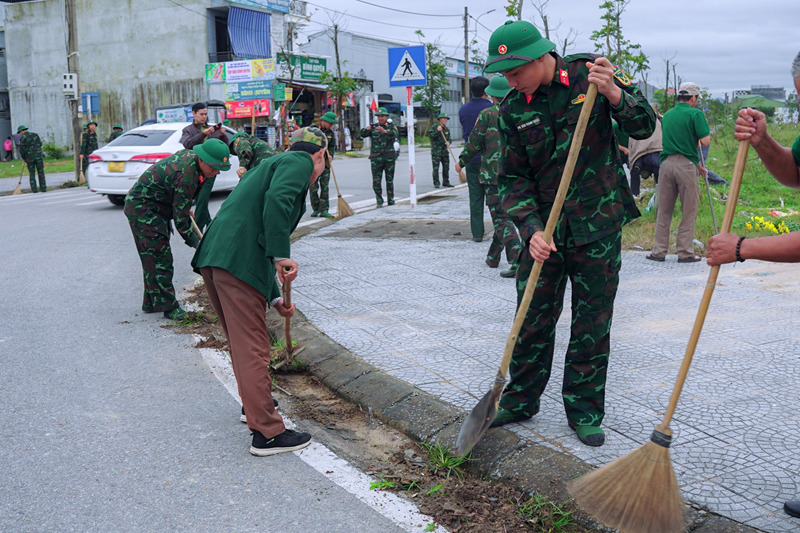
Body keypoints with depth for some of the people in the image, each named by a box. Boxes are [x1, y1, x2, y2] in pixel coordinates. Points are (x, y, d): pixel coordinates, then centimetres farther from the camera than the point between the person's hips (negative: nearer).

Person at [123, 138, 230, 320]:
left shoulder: (190, 155, -1)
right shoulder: (187, 175, -31)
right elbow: (180, 217, -26)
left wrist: (186, 209, 23)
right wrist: (195, 242, -19)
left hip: (154, 208, 11)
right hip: (142, 208, -11)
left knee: (154, 256, 14)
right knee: (159, 257, -10)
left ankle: (151, 302, 23)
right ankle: (168, 306, -5)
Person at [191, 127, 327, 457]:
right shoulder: (299, 163, 3)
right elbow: (277, 201, -21)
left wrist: (275, 298, 32)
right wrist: (282, 256, -21)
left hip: (214, 257, 10)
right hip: (238, 261, -10)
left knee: (242, 341, 24)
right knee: (252, 348, -5)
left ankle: (254, 403, 42)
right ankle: (267, 433, 2)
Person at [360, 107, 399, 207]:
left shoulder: (391, 126, 6)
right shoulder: (373, 127, 10)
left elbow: (395, 134, -15)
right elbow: (362, 135, 0)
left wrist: (384, 131, -32)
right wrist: (366, 129, -23)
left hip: (389, 157, 0)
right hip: (376, 157, 1)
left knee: (390, 180, 6)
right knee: (376, 181, -5)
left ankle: (391, 200, 16)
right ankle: (379, 201, 3)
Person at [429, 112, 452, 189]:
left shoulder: (447, 129, 12)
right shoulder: (434, 127, -3)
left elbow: (449, 139, 12)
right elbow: (430, 135, -15)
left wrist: (448, 142, -10)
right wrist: (437, 131, -25)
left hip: (444, 151, 5)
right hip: (436, 151, -5)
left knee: (446, 167, 4)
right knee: (436, 168, -5)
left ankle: (446, 182, 12)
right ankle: (436, 183, 0)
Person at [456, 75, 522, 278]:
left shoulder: (487, 115, -6)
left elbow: (474, 143, -2)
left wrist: (461, 162, 13)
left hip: (494, 174, -5)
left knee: (502, 218, -5)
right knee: (503, 215, 19)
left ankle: (517, 260, -20)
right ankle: (493, 256, 30)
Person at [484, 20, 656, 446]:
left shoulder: (590, 72, -6)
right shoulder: (512, 109, -1)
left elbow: (645, 127, -2)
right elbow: (512, 178, 1)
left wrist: (614, 95, -22)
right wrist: (531, 230, -13)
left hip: (598, 226, -1)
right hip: (544, 229, 2)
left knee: (592, 323, 6)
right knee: (533, 319, 7)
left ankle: (585, 410, 21)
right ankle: (520, 401, 25)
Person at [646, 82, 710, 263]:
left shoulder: (667, 115, 16)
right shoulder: (695, 114, -4)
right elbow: (705, 140, -10)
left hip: (666, 163, 5)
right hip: (686, 165, -5)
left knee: (664, 211, 10)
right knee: (689, 212, 4)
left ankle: (659, 251, 11)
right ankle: (685, 252, 7)